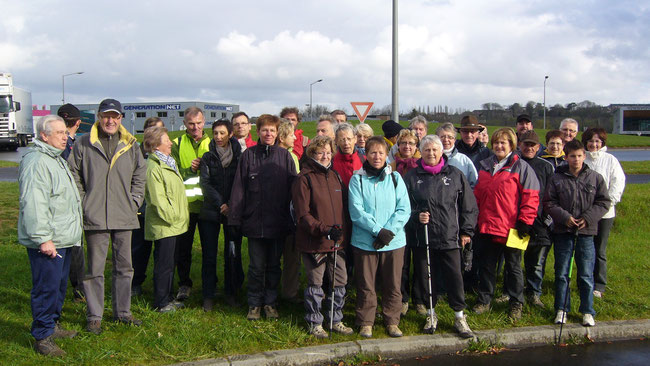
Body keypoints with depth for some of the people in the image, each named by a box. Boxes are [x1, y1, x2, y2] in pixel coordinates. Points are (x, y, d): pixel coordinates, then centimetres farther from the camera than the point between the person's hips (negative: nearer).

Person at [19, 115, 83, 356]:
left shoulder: (57, 160, 19)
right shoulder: (36, 162, -16)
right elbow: (34, 204, -23)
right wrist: (43, 238, -25)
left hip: (63, 238, 10)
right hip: (47, 242, -10)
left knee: (60, 285, 18)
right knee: (47, 288, -5)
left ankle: (52, 325, 32)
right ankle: (42, 337, 4)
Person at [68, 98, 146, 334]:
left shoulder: (131, 146, 8)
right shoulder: (83, 144, -1)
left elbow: (139, 177, 14)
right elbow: (74, 177, 2)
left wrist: (134, 202, 4)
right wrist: (83, 205, -5)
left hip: (124, 217, 3)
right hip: (95, 217, -3)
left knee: (124, 267, 12)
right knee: (95, 269, 3)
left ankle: (122, 312, 25)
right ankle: (94, 317, 14)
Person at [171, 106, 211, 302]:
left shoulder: (212, 143, 7)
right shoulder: (177, 144, 6)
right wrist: (189, 170, -15)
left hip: (207, 203, 0)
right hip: (184, 204, 0)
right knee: (183, 247, 7)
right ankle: (184, 284, 22)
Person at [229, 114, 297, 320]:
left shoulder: (285, 156, 3)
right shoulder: (248, 155, 1)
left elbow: (293, 187, 4)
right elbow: (239, 188, 0)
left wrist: (292, 218, -2)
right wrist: (235, 218, -4)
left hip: (278, 223, 1)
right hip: (254, 222, -1)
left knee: (274, 265, 11)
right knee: (256, 266, 6)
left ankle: (270, 303, 25)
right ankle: (254, 304, 21)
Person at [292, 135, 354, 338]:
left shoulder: (335, 176, 12)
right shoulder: (304, 179, -8)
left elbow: (344, 208, 17)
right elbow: (302, 214, -13)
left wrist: (344, 233, 7)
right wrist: (323, 229, -22)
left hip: (338, 242, 6)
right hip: (314, 243, -6)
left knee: (339, 282, 11)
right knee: (315, 284, 5)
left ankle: (336, 320, 27)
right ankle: (315, 323, 21)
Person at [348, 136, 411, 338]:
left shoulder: (395, 178, 6)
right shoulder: (357, 179, 0)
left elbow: (404, 209, -1)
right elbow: (356, 211, -9)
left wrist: (389, 231, -13)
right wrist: (378, 230, -18)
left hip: (394, 241, 2)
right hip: (364, 241, -1)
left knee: (393, 285, 8)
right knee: (366, 285, 6)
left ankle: (392, 321, 24)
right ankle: (366, 322, 20)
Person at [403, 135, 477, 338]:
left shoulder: (455, 175, 5)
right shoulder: (412, 176, 5)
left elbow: (469, 206, 8)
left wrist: (466, 231, 5)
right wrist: (416, 216, -10)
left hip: (449, 237, -1)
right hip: (422, 238, 1)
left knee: (454, 276, 0)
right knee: (425, 276, 8)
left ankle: (459, 317, 15)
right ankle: (431, 314, 26)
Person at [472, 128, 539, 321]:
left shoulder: (521, 167, -5)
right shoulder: (485, 166, 10)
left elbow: (531, 196, -8)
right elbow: (477, 194, 16)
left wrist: (525, 221, -13)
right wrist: (475, 218, 10)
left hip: (511, 228, -4)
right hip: (487, 226, 5)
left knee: (513, 266, 9)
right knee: (487, 265, 13)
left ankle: (516, 303, 21)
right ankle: (484, 300, 25)